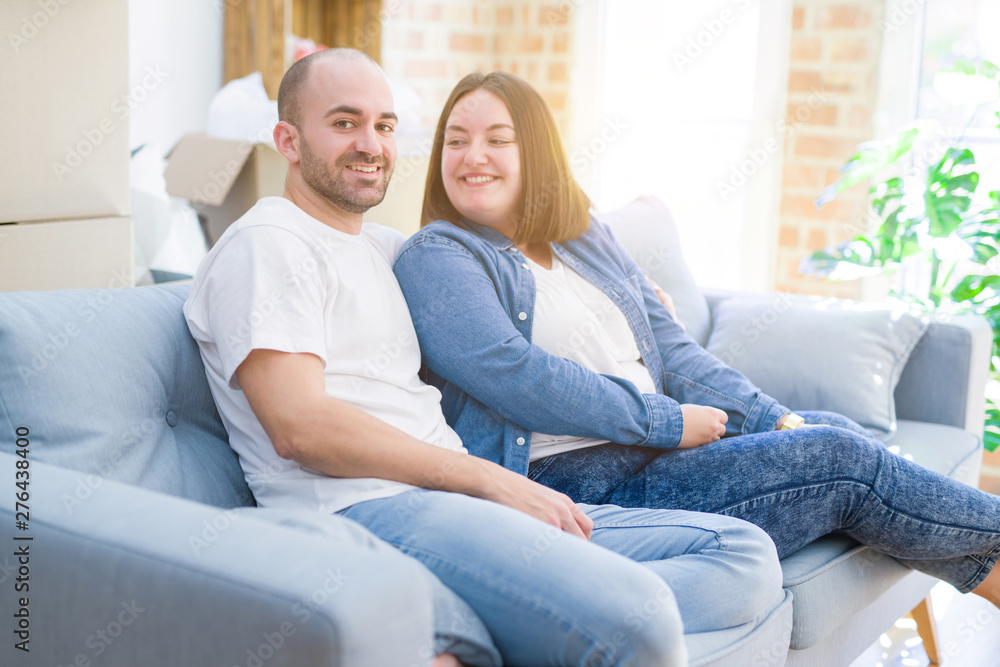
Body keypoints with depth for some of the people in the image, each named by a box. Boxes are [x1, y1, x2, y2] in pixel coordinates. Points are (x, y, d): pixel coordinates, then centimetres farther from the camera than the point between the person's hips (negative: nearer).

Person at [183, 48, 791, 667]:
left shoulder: (385, 247, 27)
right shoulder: (266, 245, 1)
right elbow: (300, 426, -13)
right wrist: (488, 478, -13)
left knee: (746, 553, -5)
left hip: (451, 500, 10)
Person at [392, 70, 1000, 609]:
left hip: (662, 440, 7)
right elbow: (512, 374, -18)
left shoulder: (586, 238, 17)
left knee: (838, 429, -10)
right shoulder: (434, 259, -5)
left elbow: (671, 349, 14)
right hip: (574, 481, -7)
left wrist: (775, 419, 1)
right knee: (839, 457, -12)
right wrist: (667, 421, -16)